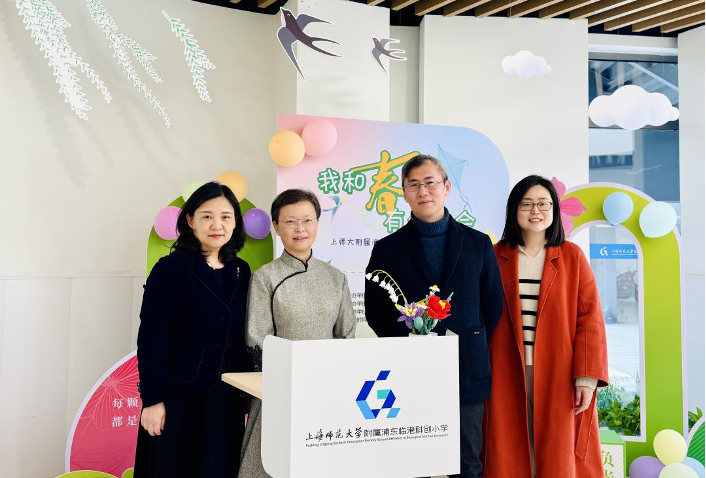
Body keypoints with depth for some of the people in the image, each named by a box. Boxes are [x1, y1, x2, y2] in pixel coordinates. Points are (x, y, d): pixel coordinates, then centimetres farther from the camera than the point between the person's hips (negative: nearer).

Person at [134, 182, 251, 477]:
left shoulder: (241, 271, 6)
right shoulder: (170, 269, -10)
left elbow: (244, 338, 10)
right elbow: (150, 340, -12)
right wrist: (152, 400, -14)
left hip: (228, 399, 5)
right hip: (180, 397, -5)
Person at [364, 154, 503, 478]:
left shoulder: (478, 243, 6)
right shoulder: (387, 249, 3)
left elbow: (493, 305, 10)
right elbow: (374, 312, 6)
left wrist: (471, 347, 5)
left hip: (466, 373, 1)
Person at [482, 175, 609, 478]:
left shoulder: (571, 256, 2)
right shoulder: (496, 256, 4)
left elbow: (589, 318, -2)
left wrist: (587, 376, -9)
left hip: (558, 374, -1)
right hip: (508, 373, 1)